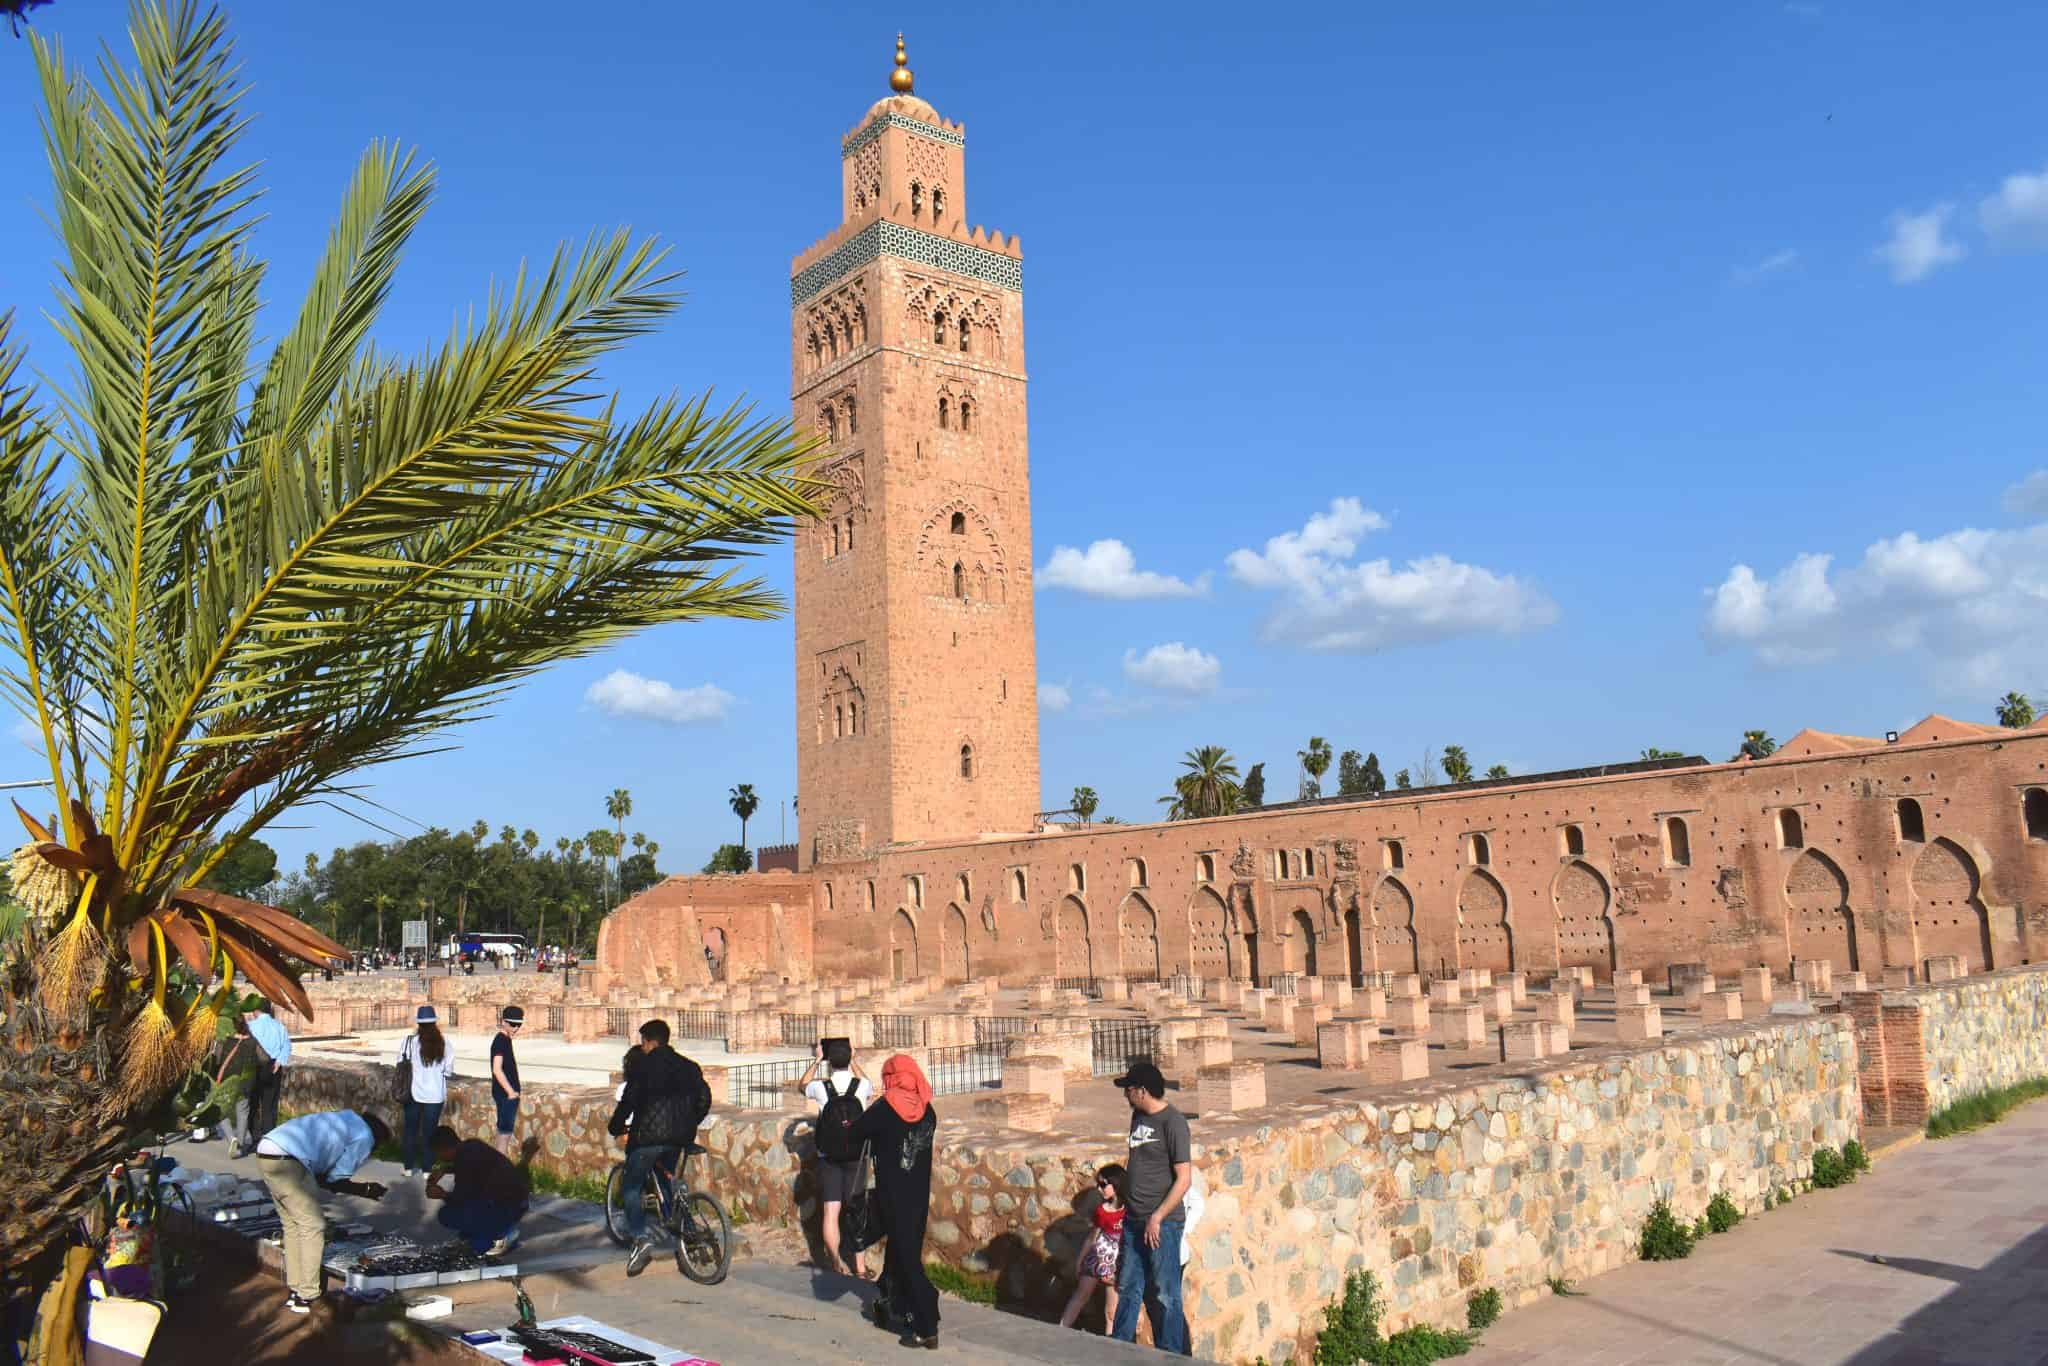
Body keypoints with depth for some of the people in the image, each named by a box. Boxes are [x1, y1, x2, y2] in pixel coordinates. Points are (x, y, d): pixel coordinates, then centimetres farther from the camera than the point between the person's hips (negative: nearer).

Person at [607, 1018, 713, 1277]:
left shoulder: (642, 1065, -3)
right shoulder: (688, 1066, 13)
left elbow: (629, 1100, -8)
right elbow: (704, 1099, 12)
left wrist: (616, 1127, 8)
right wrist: (689, 1125, 24)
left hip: (649, 1134, -5)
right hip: (680, 1136, 6)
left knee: (630, 1187, 5)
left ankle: (639, 1238, -13)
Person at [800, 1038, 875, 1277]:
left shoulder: (821, 1087, -11)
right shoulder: (862, 1086, -9)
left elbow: (803, 1087, 15)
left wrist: (816, 1061, 22)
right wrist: (853, 1060, 25)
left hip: (828, 1158, -1)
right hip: (856, 1157, 1)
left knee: (831, 1211, 4)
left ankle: (837, 1262, 3)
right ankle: (859, 1264, 10)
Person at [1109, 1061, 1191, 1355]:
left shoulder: (1173, 1122, -15)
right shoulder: (1138, 1116, 10)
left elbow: (1184, 1178, -18)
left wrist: (1157, 1217, -19)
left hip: (1163, 1223, -8)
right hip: (1133, 1220, 8)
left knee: (1165, 1295, 1)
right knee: (1128, 1288, 16)